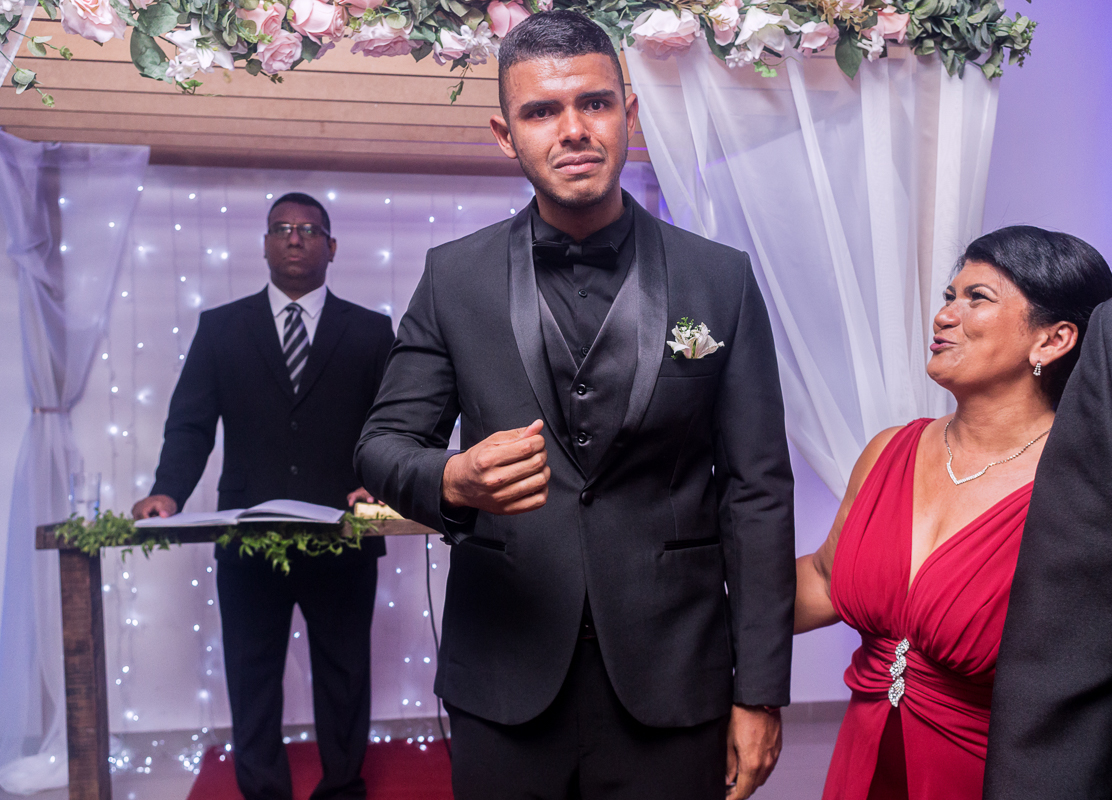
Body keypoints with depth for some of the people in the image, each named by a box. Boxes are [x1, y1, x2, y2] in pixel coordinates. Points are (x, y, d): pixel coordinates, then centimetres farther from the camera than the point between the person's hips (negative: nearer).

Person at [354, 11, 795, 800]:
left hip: (671, 681, 0)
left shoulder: (720, 279, -3)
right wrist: (452, 480, -21)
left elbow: (757, 491, -2)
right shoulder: (454, 277, 0)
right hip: (504, 682, 1)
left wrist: (759, 692, -3)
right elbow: (384, 443, 3)